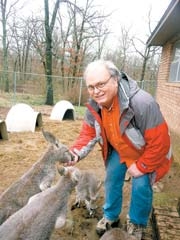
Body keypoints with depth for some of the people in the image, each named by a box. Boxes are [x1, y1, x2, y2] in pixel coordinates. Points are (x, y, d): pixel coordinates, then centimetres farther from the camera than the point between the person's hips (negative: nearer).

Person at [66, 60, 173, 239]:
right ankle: (111, 216, 36)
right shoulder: (94, 105, -20)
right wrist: (76, 152, -29)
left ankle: (137, 224, 24)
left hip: (145, 153, -5)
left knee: (141, 186, -6)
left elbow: (159, 141, -33)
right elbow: (89, 132, -10)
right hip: (119, 150, 5)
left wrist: (141, 167, -22)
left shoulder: (141, 103, -40)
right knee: (112, 180, 8)